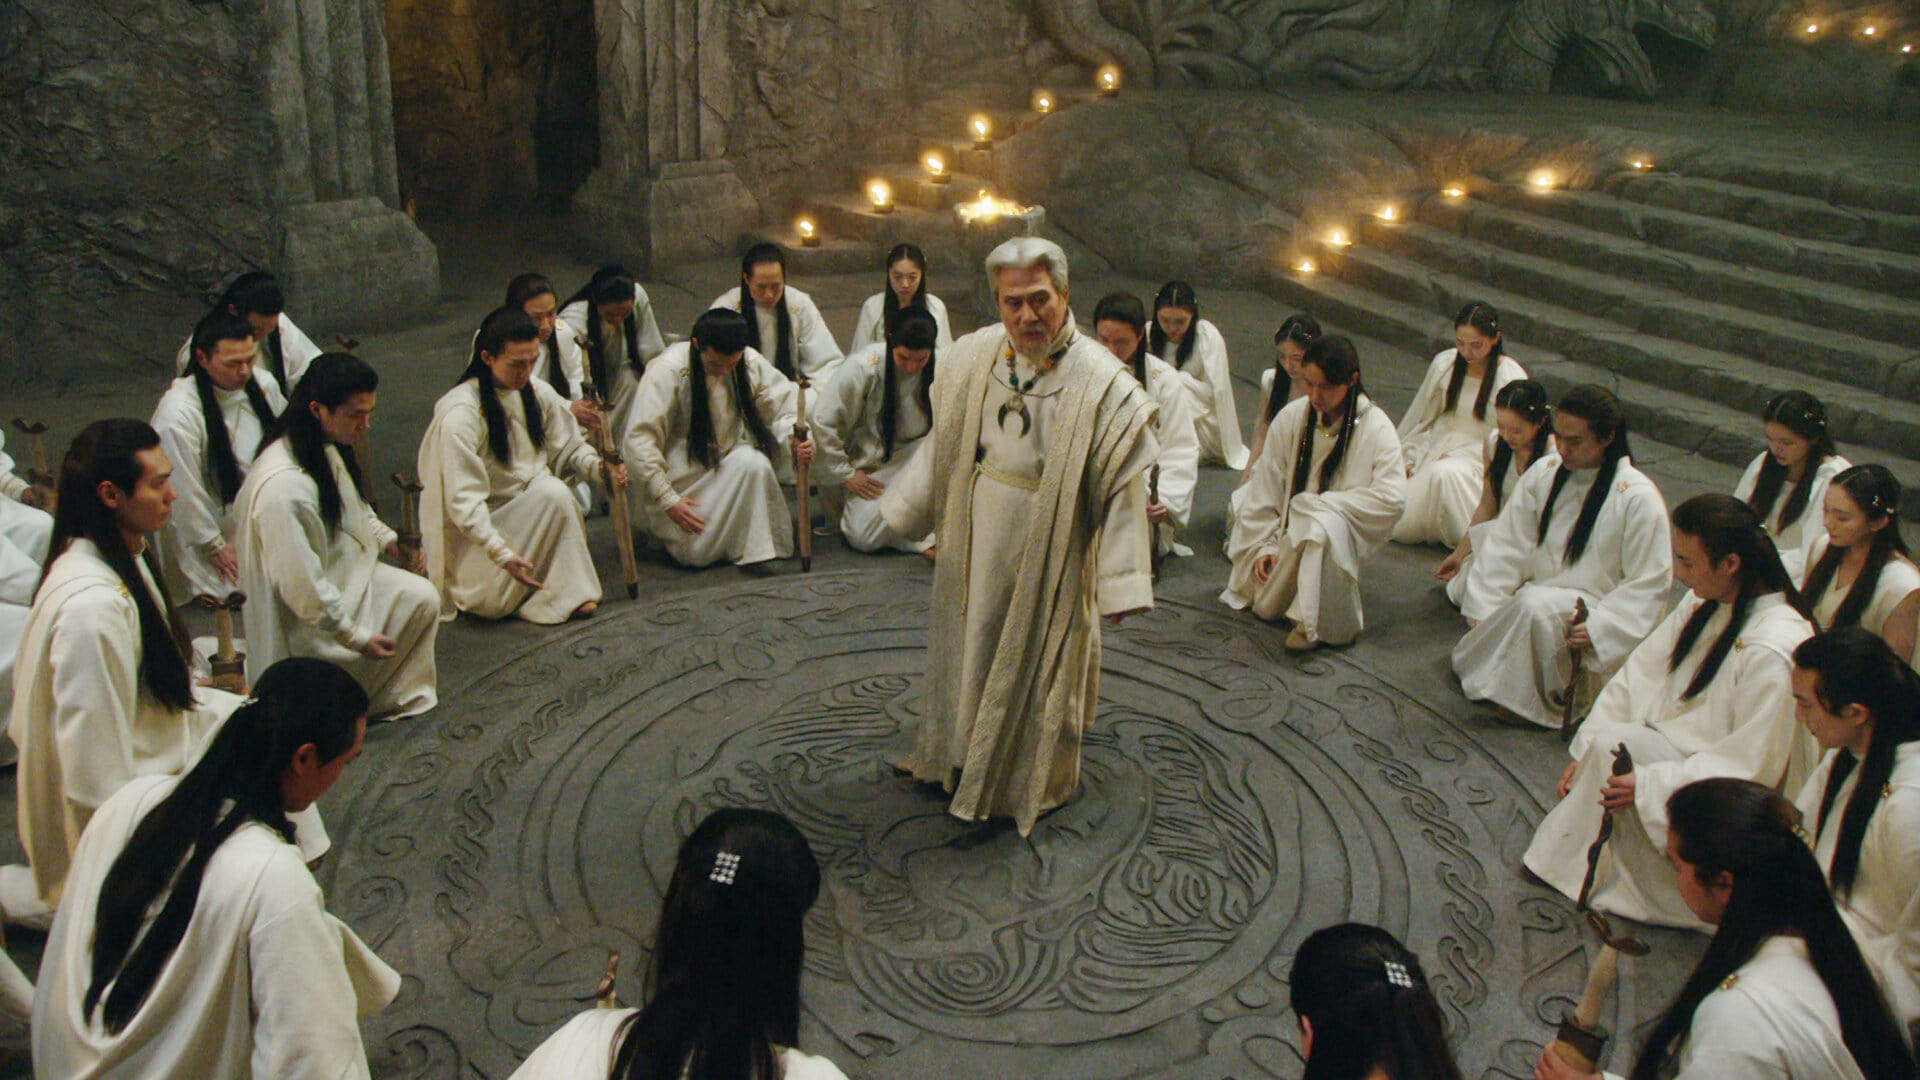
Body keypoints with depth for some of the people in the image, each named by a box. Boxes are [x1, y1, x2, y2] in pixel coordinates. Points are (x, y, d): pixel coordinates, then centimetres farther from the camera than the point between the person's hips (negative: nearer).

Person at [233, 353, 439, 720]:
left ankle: (406, 692, 11)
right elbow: (301, 586, -30)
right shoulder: (282, 487, -34)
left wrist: (388, 539, 1)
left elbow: (353, 508, 18)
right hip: (303, 619, -9)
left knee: (422, 597, -5)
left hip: (346, 573, 9)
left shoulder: (328, 448, -4)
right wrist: (356, 636, -22)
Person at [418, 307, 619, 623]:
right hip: (474, 528, -5)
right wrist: (502, 553, -35)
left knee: (554, 491, -29)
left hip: (532, 508, 6)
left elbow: (569, 448, 10)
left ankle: (568, 591, -13)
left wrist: (598, 467, -14)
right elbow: (463, 498, -24)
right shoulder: (459, 413, -22)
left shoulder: (537, 393, -1)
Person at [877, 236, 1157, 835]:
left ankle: (1034, 780, 35)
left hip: (1050, 548, -4)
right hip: (976, 536, 5)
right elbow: (944, 444, 8)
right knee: (971, 643, 21)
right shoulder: (974, 355, -5)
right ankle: (965, 756, 45)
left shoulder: (1100, 382, -19)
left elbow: (1122, 488, -16)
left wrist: (1120, 583, -17)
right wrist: (905, 508, 13)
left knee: (1038, 660, 12)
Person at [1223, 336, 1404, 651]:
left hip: (1343, 533, -5)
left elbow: (1392, 498, -20)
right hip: (1290, 532, 5)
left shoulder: (1376, 427, -11)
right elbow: (1264, 487, 5)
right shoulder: (1291, 417, -1)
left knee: (1321, 525, -38)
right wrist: (1264, 545, -2)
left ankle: (1316, 623, -23)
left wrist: (1318, 503, -17)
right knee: (1263, 606, -10)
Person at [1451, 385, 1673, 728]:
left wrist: (1597, 626, -22)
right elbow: (1506, 549, 2)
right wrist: (1483, 612, -8)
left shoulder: (1639, 498, -10)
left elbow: (1648, 584, -8)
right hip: (1537, 595, 5)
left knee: (1536, 605, -35)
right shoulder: (1541, 478, 5)